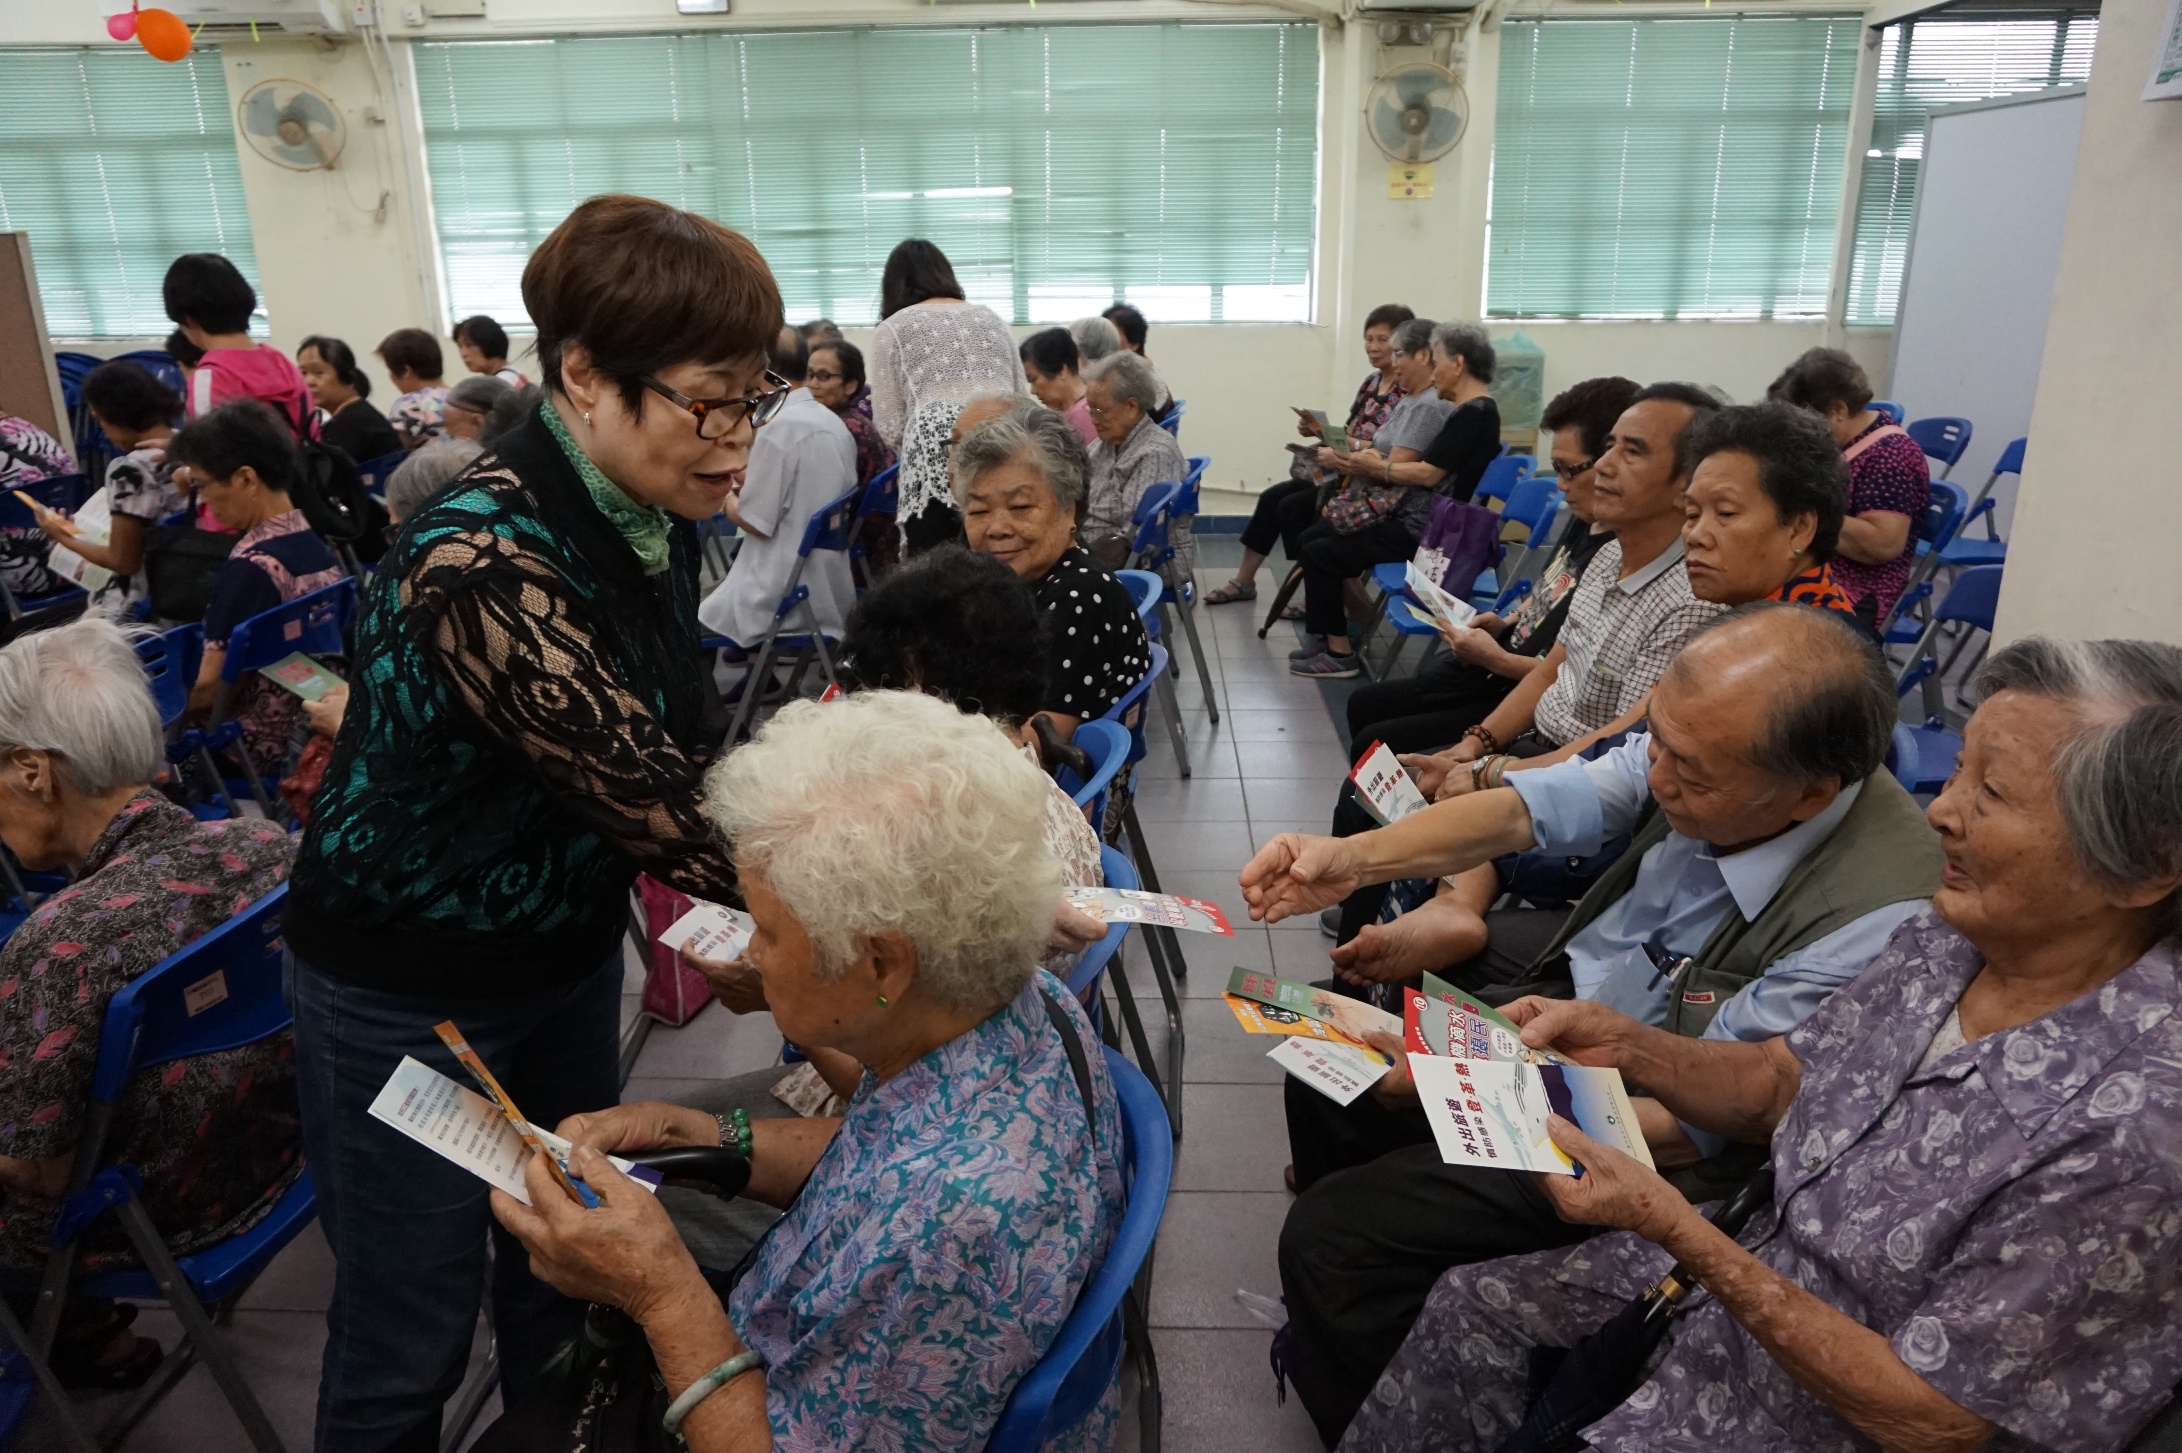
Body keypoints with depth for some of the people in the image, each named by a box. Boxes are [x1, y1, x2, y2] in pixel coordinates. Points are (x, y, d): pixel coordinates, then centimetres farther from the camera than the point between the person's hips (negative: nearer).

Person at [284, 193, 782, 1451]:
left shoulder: (655, 520, -7)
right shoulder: (483, 565, -32)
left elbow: (687, 745, 4)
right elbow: (663, 814, -35)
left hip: (572, 954, 7)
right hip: (411, 997, -7)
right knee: (410, 1341, 13)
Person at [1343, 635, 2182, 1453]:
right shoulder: (1951, 939, -10)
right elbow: (1780, 1083, 5)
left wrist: (1673, 1229, -28)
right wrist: (1623, 1046, -12)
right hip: (1762, 1269, 7)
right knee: (1470, 1309, 9)